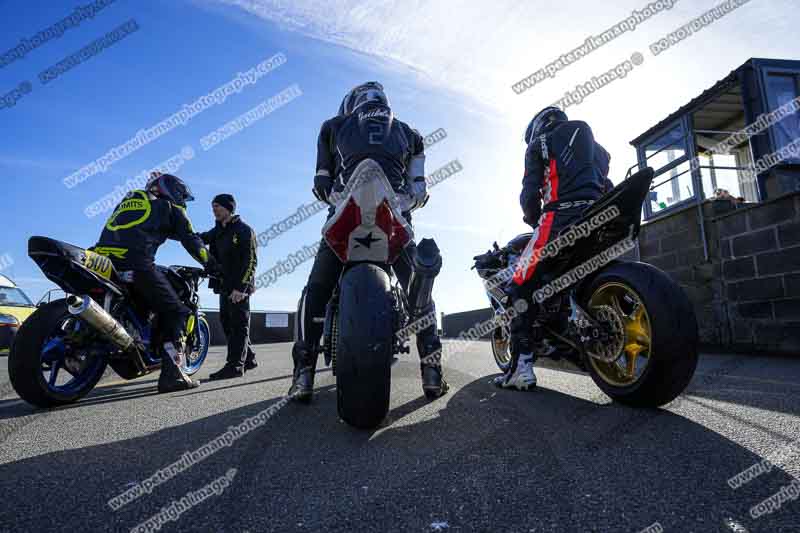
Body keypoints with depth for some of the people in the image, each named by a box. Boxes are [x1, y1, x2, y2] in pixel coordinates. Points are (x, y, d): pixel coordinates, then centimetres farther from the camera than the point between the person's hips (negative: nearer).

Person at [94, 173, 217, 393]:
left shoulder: (129, 199, 32)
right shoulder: (170, 208, 13)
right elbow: (191, 240, 9)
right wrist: (212, 265, 19)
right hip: (136, 265, -7)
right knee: (176, 313, -3)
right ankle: (171, 374, -13)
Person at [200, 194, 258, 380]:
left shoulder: (244, 230, -7)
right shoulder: (218, 231, 19)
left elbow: (251, 261, -14)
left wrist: (241, 287, -21)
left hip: (239, 287, -8)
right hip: (225, 286, 8)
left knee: (238, 325, -5)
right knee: (227, 323, 11)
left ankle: (235, 365, -2)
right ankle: (248, 359, 21)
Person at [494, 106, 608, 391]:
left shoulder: (540, 143, 15)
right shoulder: (597, 148, 33)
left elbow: (530, 192, 3)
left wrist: (534, 220, 20)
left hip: (560, 216, -6)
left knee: (521, 287, -2)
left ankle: (521, 366, -11)